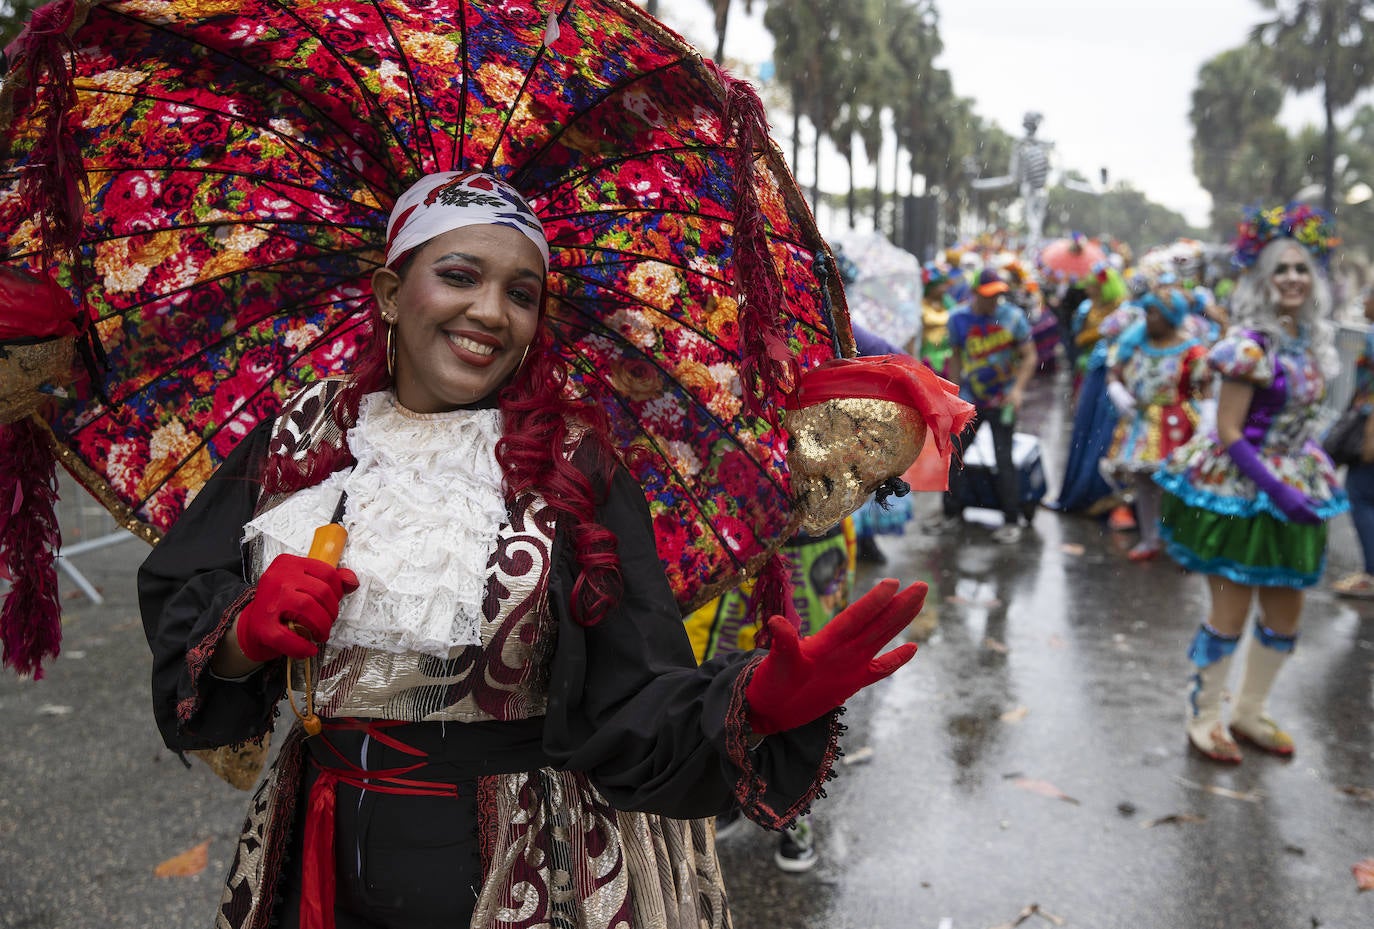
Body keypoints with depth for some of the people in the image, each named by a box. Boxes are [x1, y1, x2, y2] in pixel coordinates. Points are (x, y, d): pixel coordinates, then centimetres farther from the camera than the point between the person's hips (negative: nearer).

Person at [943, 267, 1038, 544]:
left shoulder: (1012, 316, -6)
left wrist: (1018, 389, -16)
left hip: (1002, 400, -2)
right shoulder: (958, 318, -1)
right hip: (969, 398, 3)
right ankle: (952, 514, 19)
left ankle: (1011, 522, 7)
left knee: (1004, 458, -5)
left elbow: (1029, 356, -2)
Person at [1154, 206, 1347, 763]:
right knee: (1230, 615, 1)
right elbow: (1229, 434, -19)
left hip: (1290, 489, 8)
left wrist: (1300, 490, 5)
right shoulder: (1251, 344, -17)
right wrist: (1277, 489, -21)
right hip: (1240, 491, -8)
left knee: (1285, 615, 14)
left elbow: (1301, 422, 13)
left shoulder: (1311, 341, 6)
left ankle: (1249, 712, 32)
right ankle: (1204, 717, 20)